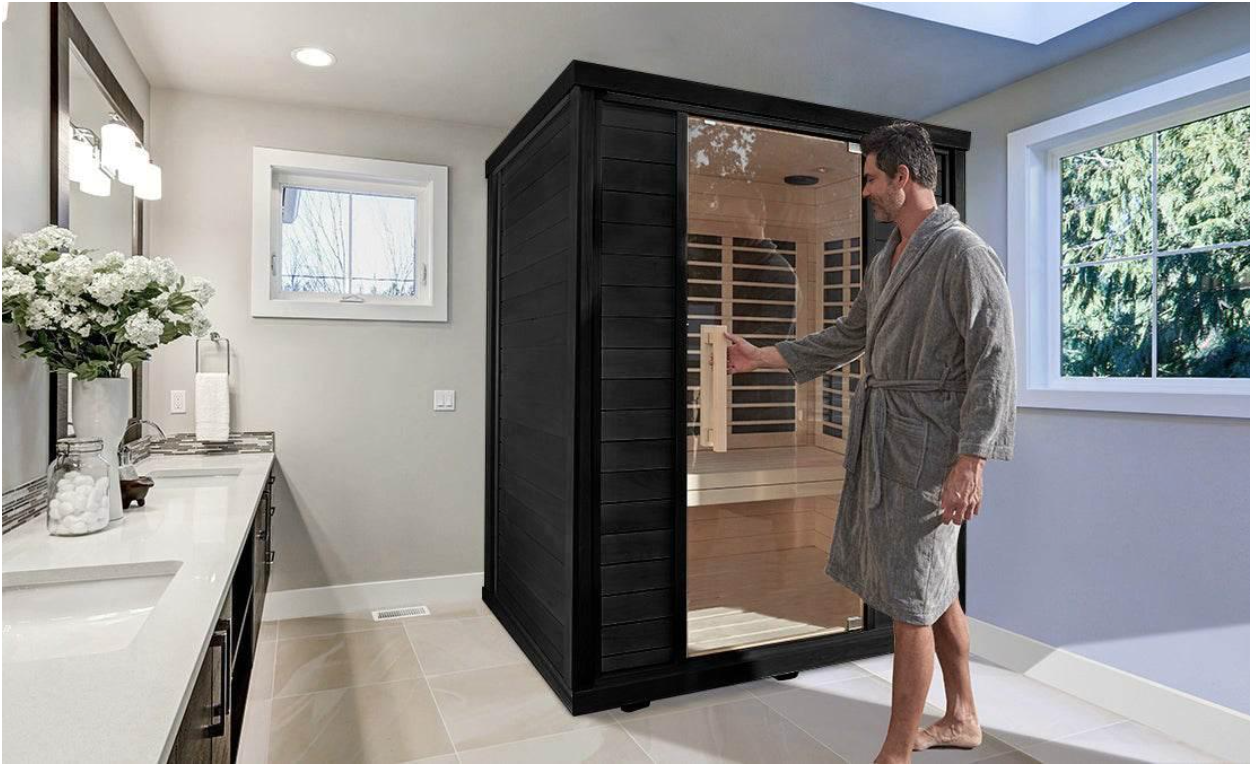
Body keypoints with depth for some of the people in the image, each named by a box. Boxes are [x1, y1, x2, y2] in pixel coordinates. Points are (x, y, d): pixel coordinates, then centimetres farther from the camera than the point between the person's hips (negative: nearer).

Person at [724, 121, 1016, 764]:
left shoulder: (964, 255, -12)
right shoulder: (887, 259, 15)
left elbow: (994, 364, -17)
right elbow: (846, 337, 22)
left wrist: (971, 461, -22)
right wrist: (759, 358, 22)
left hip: (928, 445, -9)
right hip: (882, 439, 9)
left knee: (913, 600, 0)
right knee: (936, 588, 19)